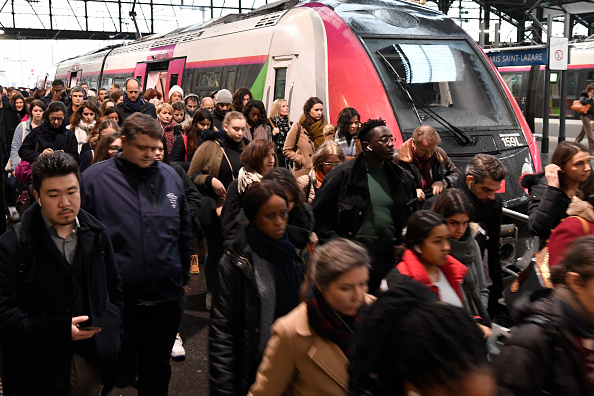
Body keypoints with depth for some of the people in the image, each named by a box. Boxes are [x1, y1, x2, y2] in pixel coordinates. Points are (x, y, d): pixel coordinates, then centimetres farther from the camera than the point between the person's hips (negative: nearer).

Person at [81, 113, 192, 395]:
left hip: (166, 295, 3)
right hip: (117, 296, -3)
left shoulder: (170, 177, 4)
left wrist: (183, 277, 15)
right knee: (117, 371, 13)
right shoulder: (94, 178, -7)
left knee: (157, 371, 18)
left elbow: (184, 232, 13)